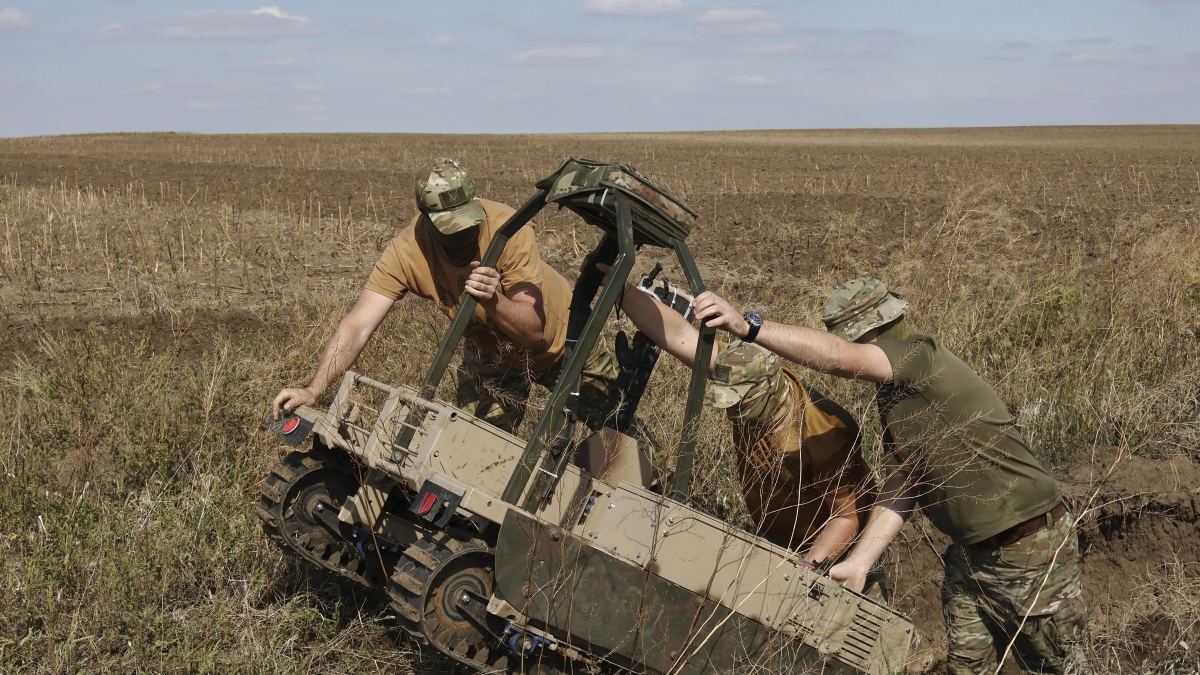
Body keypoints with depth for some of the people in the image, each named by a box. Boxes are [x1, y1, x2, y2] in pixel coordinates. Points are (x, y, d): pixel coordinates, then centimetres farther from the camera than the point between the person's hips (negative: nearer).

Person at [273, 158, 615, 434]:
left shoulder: (507, 229, -36)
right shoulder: (407, 251, -29)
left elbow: (533, 329, -36)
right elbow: (358, 325, -35)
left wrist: (492, 301, -56)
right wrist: (313, 389, -47)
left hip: (559, 337, -1)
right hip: (492, 354, 2)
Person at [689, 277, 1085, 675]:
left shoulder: (923, 355, -20)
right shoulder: (891, 398, 7)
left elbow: (840, 359, -38)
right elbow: (902, 486, 1)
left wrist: (748, 326, -45)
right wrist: (857, 564, -9)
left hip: (1033, 551, -8)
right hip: (970, 555, 8)